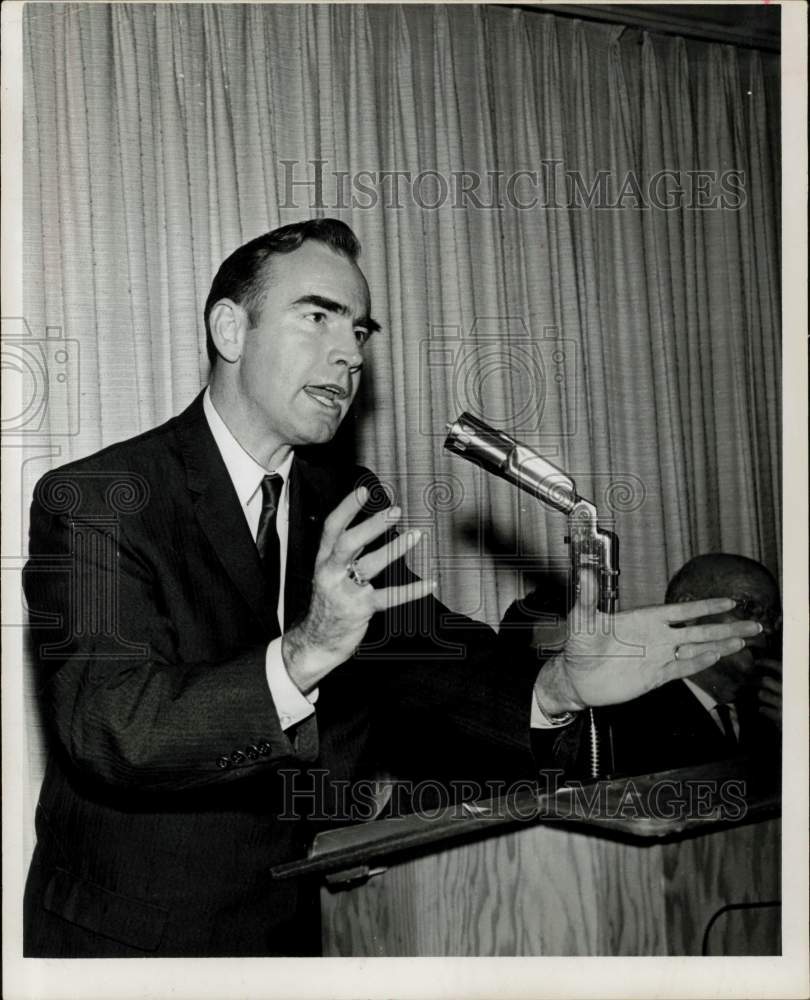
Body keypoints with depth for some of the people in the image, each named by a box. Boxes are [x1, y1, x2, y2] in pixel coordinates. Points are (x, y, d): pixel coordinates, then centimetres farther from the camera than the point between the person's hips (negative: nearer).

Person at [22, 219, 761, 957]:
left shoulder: (350, 505, 1)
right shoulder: (92, 500, -18)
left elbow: (430, 667, -8)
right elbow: (105, 730, -29)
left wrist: (559, 687, -28)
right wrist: (303, 654, -43)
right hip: (124, 936, -5)